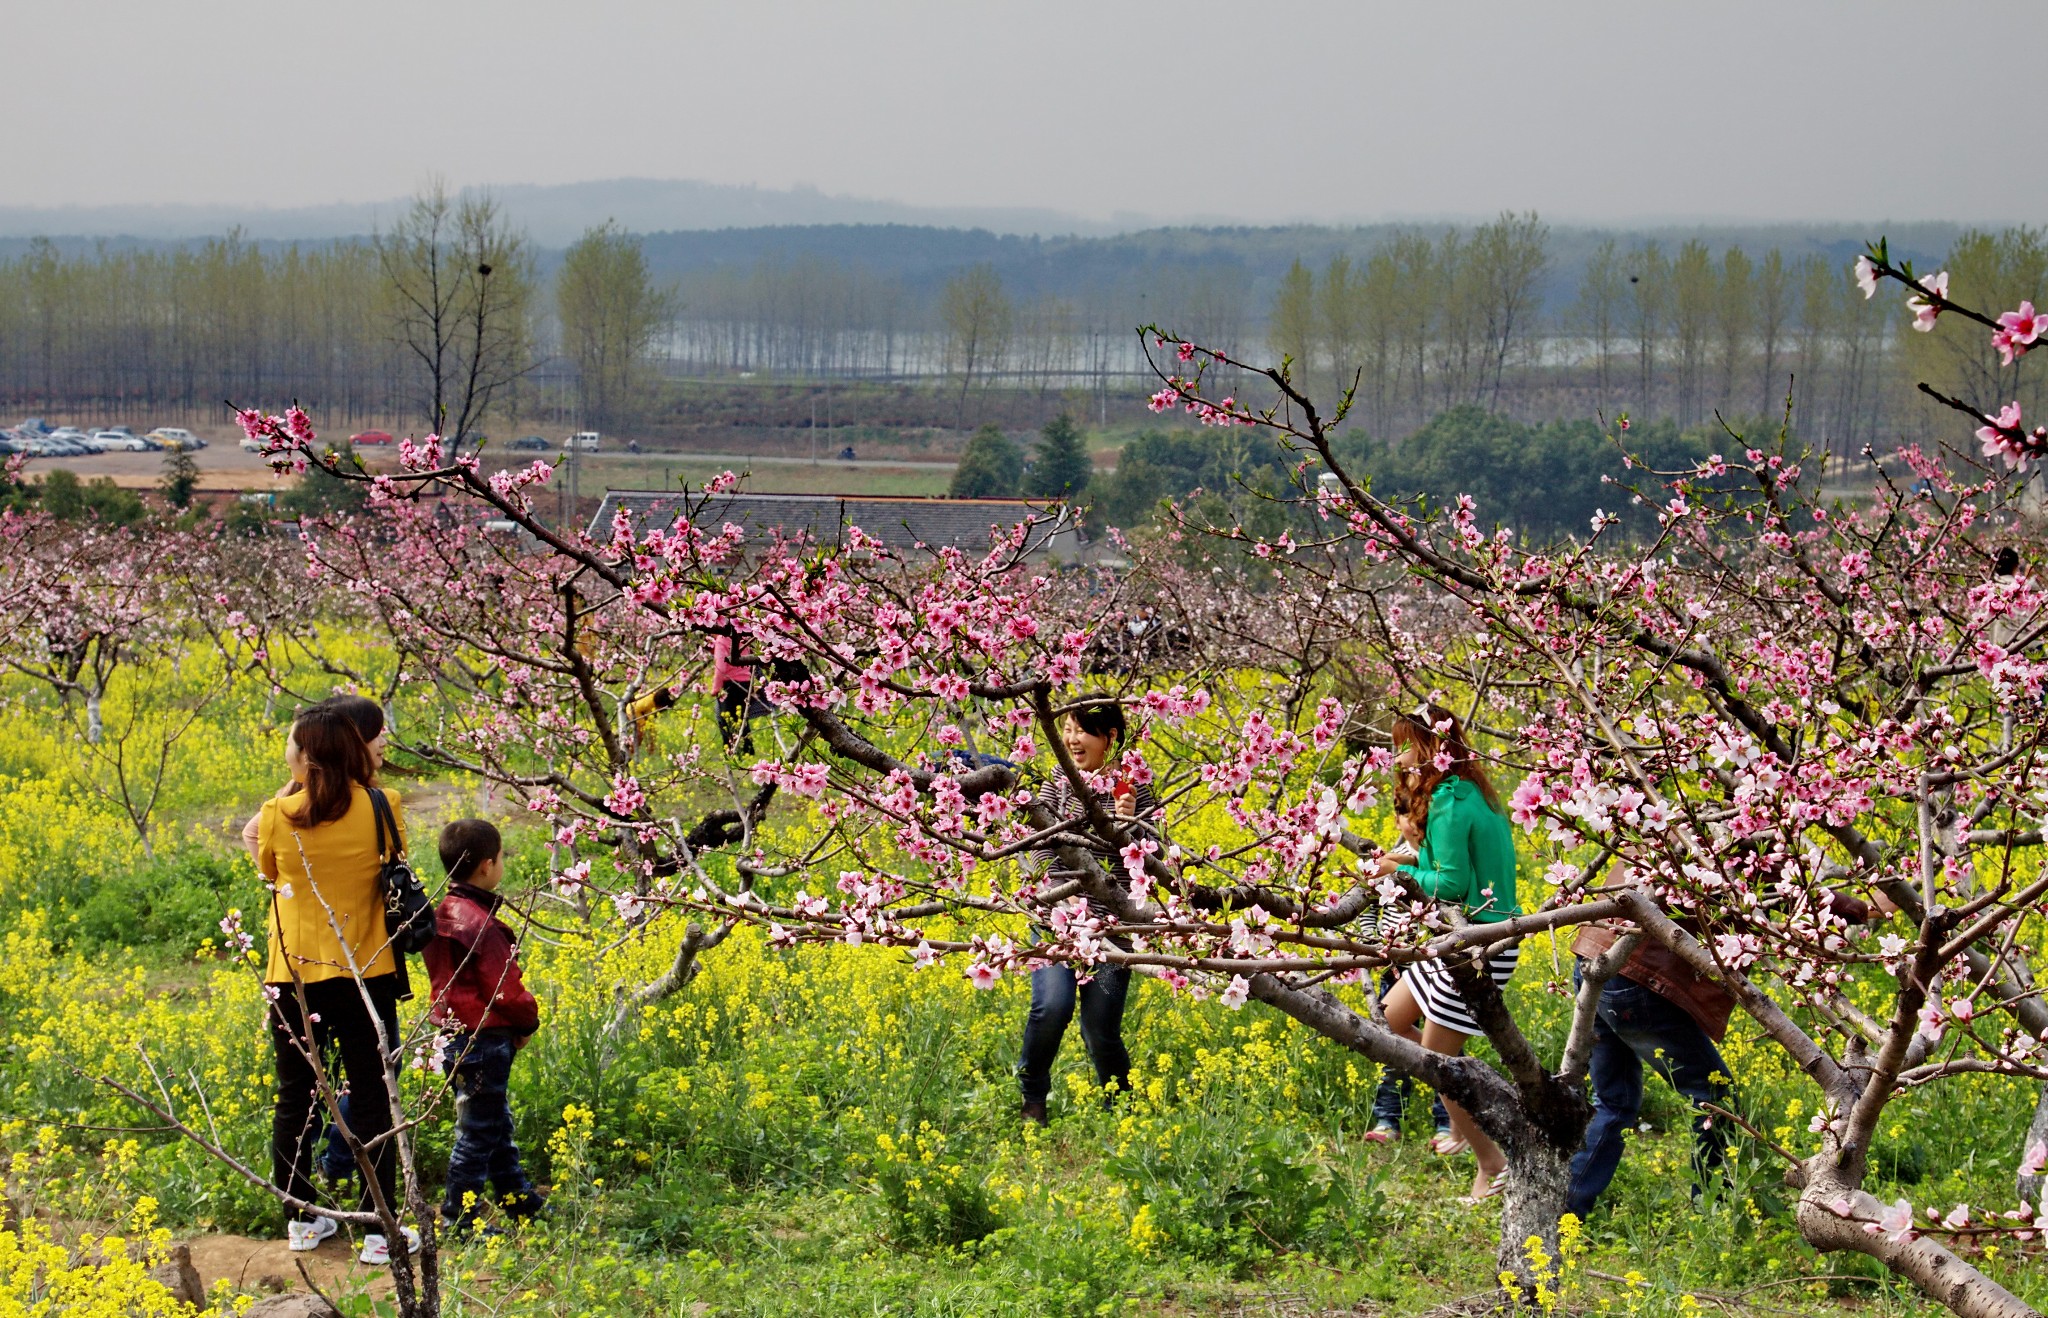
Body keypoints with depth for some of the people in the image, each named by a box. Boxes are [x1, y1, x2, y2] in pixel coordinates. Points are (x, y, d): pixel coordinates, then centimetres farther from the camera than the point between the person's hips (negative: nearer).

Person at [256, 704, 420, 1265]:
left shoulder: (277, 817, -10)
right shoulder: (382, 810, -8)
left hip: (294, 977, 0)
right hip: (367, 976, 0)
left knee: (296, 1099, 14)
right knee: (373, 1100, 6)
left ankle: (302, 1219, 23)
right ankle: (380, 1229, 6)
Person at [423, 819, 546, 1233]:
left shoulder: (441, 915, 7)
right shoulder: (479, 925, -22)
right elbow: (504, 987, -21)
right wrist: (528, 1020, -1)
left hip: (454, 1033, 10)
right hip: (484, 1039, -10)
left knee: (497, 1123, 20)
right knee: (478, 1132, 0)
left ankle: (519, 1199, 31)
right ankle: (458, 1217, 5)